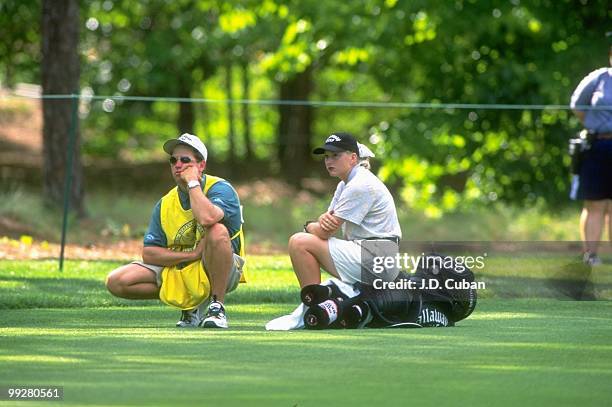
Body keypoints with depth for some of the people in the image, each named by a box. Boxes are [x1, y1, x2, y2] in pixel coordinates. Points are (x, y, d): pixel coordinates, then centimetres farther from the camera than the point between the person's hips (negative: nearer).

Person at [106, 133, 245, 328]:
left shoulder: (220, 189, -12)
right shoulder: (165, 204, 2)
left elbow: (207, 218, -37)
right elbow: (149, 253, -4)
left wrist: (193, 183, -20)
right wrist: (192, 254, -19)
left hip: (220, 272, -5)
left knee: (217, 231, -37)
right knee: (116, 281, -11)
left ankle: (217, 307, -20)